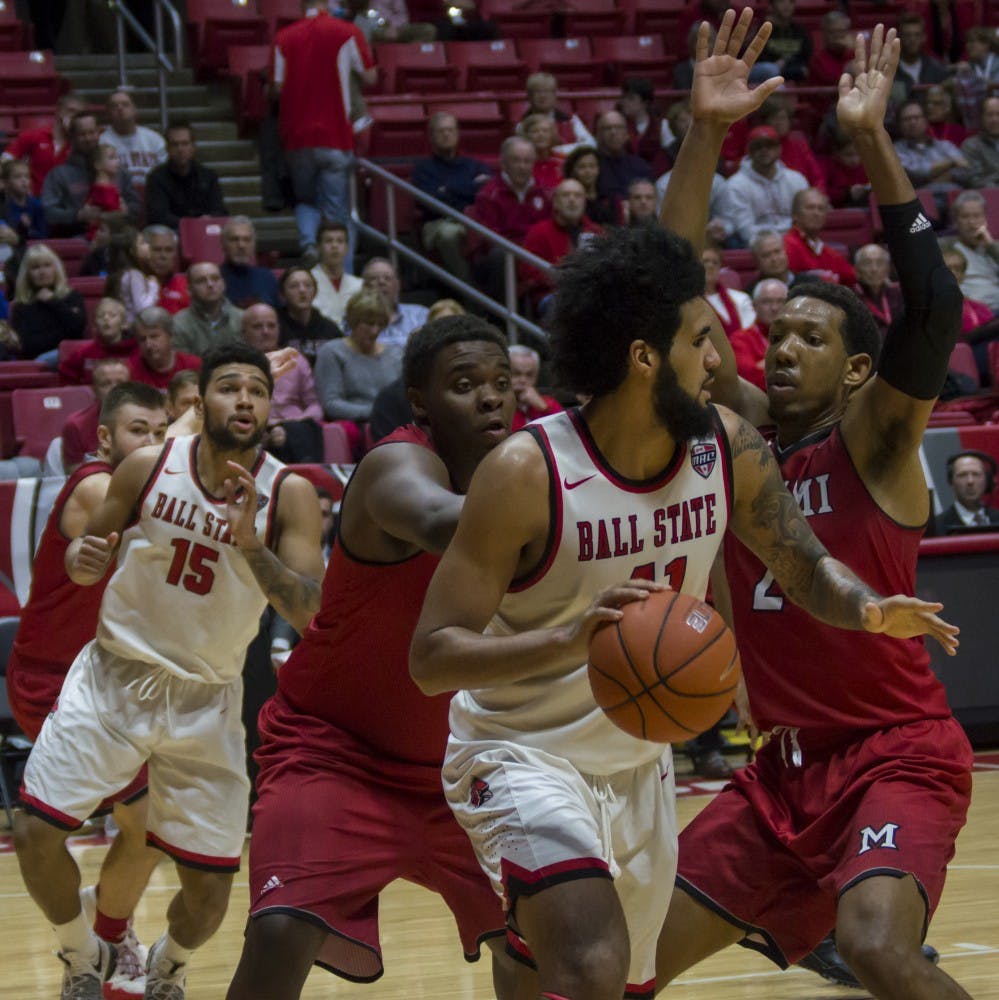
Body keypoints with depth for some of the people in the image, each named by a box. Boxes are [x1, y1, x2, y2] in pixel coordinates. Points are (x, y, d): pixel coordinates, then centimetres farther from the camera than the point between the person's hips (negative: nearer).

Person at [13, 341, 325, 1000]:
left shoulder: (289, 495, -12)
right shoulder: (148, 468, -8)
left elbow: (308, 612, -21)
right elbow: (90, 554, 6)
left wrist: (250, 544, -36)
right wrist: (84, 559, -18)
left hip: (206, 700, 0)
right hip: (115, 675, 1)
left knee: (210, 888, -1)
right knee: (36, 834, -11)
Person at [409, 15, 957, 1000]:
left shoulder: (728, 449, -8)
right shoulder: (525, 473, -25)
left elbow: (802, 561, 6)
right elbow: (431, 656, -25)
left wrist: (864, 606, -19)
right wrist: (569, 638, -42)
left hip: (638, 759, 7)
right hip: (522, 754, -7)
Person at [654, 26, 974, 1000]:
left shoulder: (874, 437, -7)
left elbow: (935, 305, -23)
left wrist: (871, 140, -26)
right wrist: (705, 134, -8)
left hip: (899, 754, -7)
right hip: (786, 766, 7)